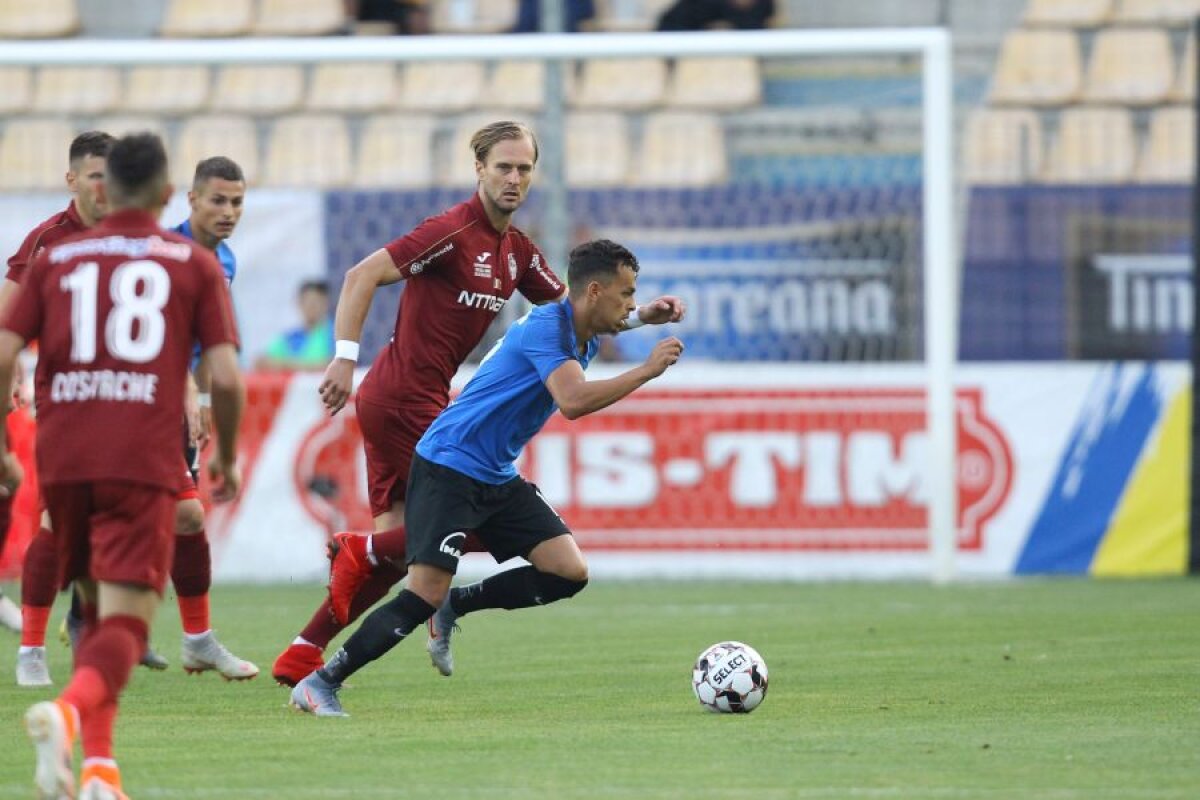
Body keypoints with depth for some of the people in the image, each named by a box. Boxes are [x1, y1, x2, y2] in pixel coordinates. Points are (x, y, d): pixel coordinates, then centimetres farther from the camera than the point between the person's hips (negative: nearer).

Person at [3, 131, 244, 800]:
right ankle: (67, 712, -38)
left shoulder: (55, 260, 13)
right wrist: (229, 458, 15)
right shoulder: (195, 264, 8)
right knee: (125, 622, -8)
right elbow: (226, 376, 0)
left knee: (96, 611, 19)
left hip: (62, 462, 3)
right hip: (145, 463, -3)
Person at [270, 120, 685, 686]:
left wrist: (641, 315, 6)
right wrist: (345, 358, -26)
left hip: (391, 403, 9)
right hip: (405, 400, -9)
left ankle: (300, 656, 12)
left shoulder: (517, 252, 13)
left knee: (395, 544, 8)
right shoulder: (454, 232, -14)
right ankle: (361, 553, -1)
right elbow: (363, 276, -19)